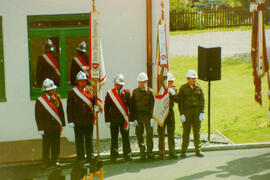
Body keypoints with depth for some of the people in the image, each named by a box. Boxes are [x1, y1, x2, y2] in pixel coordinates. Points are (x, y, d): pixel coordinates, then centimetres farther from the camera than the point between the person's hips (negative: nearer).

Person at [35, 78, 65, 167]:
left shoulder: (57, 98, 6)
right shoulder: (40, 101, -5)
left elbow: (61, 112, 11)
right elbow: (38, 116, -4)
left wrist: (62, 124, 7)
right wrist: (40, 129, -7)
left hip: (56, 127, 3)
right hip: (46, 128, -3)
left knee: (56, 145, 6)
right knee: (46, 146, 4)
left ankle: (54, 160, 19)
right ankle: (46, 161, 15)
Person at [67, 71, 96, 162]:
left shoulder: (90, 90, 7)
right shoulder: (72, 92, 0)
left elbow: (95, 102, 11)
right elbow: (69, 108, -1)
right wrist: (71, 121, -6)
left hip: (89, 120, 2)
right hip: (78, 122, -2)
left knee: (89, 139, 7)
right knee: (79, 140, 3)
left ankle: (90, 156, 15)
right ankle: (80, 157, 11)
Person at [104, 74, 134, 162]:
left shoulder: (127, 92, 4)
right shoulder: (109, 93, 2)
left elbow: (131, 106, 5)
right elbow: (106, 108, 3)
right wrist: (107, 120, -2)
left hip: (124, 120, 1)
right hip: (114, 121, -1)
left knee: (126, 138, 5)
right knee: (114, 138, 5)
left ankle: (127, 154, 14)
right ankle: (114, 155, 13)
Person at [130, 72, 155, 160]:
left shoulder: (150, 91, 3)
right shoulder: (135, 92, 6)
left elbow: (153, 105, 0)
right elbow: (133, 106, 4)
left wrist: (152, 117, -10)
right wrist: (133, 118, -3)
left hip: (148, 114, -1)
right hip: (138, 115, 1)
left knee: (149, 133, -3)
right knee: (139, 134, 2)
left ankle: (150, 153, 5)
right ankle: (142, 153, 11)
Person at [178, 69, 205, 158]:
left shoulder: (198, 87, 4)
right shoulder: (183, 88, -2)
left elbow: (202, 100, 5)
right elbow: (180, 102, -3)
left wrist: (202, 112, -3)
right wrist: (181, 114, -10)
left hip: (197, 112, 2)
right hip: (186, 112, -2)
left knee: (197, 131, 5)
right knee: (186, 132, -1)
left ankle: (198, 150, 12)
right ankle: (183, 151, 6)